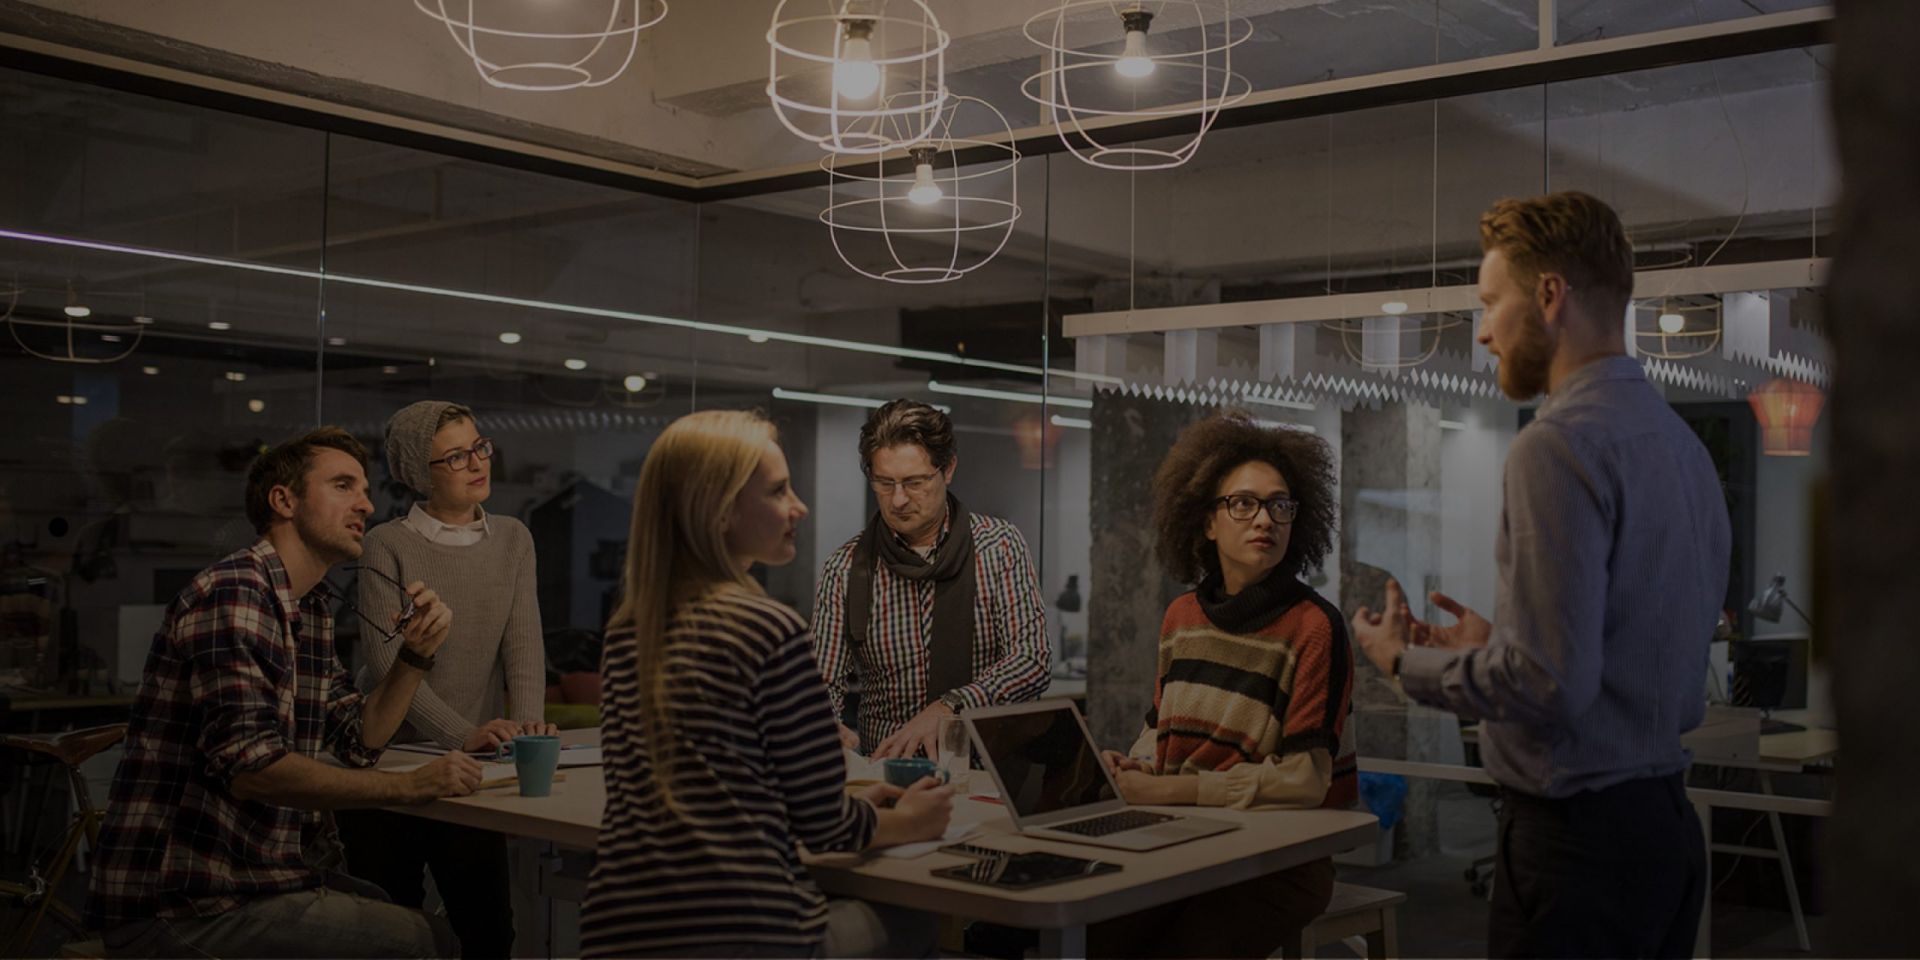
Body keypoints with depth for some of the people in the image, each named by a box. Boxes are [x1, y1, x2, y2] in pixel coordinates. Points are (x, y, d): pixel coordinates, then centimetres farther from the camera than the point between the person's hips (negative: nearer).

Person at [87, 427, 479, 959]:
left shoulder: (314, 608, 14)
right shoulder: (232, 592, -17)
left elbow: (359, 742, 16)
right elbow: (249, 764, -27)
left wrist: (416, 655, 0)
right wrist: (410, 785, -26)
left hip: (268, 873, 10)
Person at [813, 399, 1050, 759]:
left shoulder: (1000, 547, 0)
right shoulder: (845, 569, 3)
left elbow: (1032, 662, -7)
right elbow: (825, 682, 3)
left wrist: (946, 709, -22)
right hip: (884, 768, 1)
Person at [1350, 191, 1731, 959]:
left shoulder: (1559, 445, -18)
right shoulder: (1681, 442, 10)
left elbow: (1550, 682, -23)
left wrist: (1408, 662, -8)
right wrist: (1491, 645, 19)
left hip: (1574, 837, -9)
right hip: (1666, 819, 9)